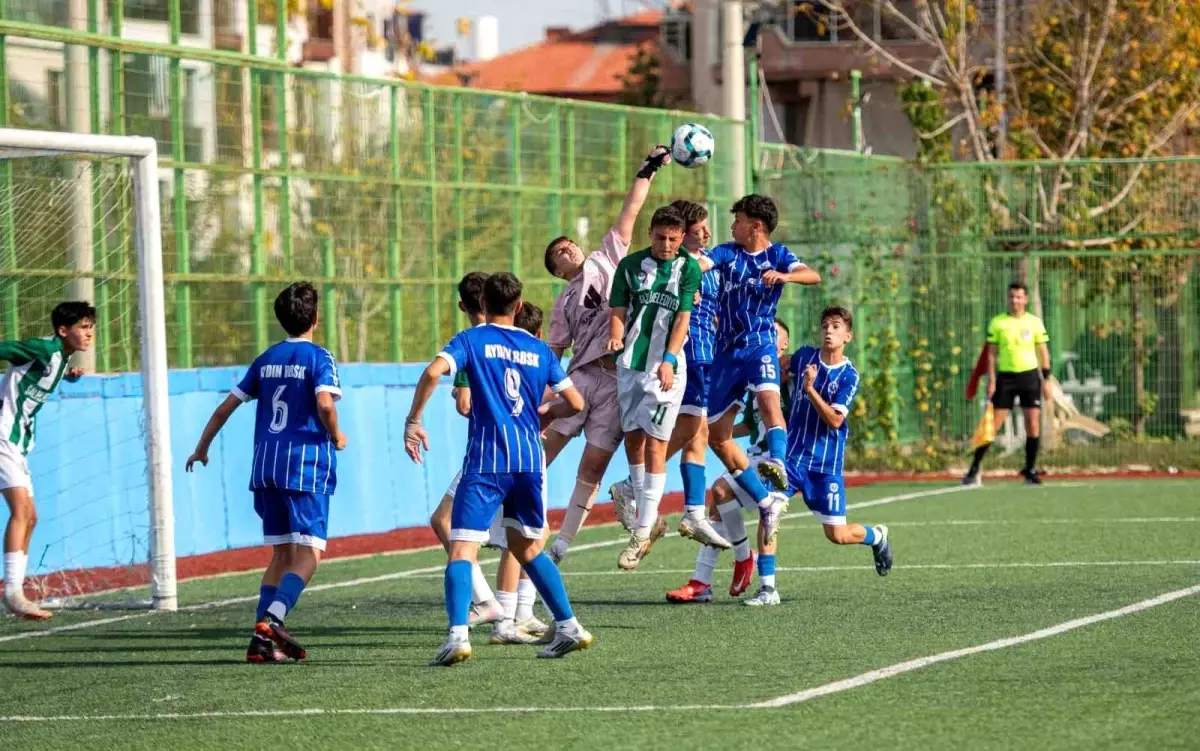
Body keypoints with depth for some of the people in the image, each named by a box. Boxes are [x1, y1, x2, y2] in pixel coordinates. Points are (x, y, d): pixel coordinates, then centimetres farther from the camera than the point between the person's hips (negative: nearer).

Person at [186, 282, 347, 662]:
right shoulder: (319, 357, -4)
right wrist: (336, 437, -2)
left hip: (267, 464, 6)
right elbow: (325, 403, -21)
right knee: (308, 553, -7)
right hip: (307, 461, -6)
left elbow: (227, 405, 16)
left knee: (282, 552, 12)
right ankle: (272, 620, -28)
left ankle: (263, 641, 5)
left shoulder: (266, 360, 14)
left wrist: (202, 447, 27)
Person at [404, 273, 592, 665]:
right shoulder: (538, 349, 14)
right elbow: (575, 403, 14)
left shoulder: (471, 340, 3)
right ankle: (569, 627, 20)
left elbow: (434, 371, -15)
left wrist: (413, 421, -7)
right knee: (526, 547, 22)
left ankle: (457, 635, -26)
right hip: (529, 460, 4)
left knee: (462, 548, -8)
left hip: (486, 460, -4)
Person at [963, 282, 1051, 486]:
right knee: (993, 424, -4)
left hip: (1030, 376, 1)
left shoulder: (1035, 322, 5)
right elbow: (991, 353, 3)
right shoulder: (997, 323, 2)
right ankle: (975, 467, 1)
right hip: (1006, 377, -1)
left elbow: (1043, 352, 8)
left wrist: (1046, 378, 1)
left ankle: (1030, 469, 8)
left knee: (1033, 424, -3)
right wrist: (991, 380, -5)